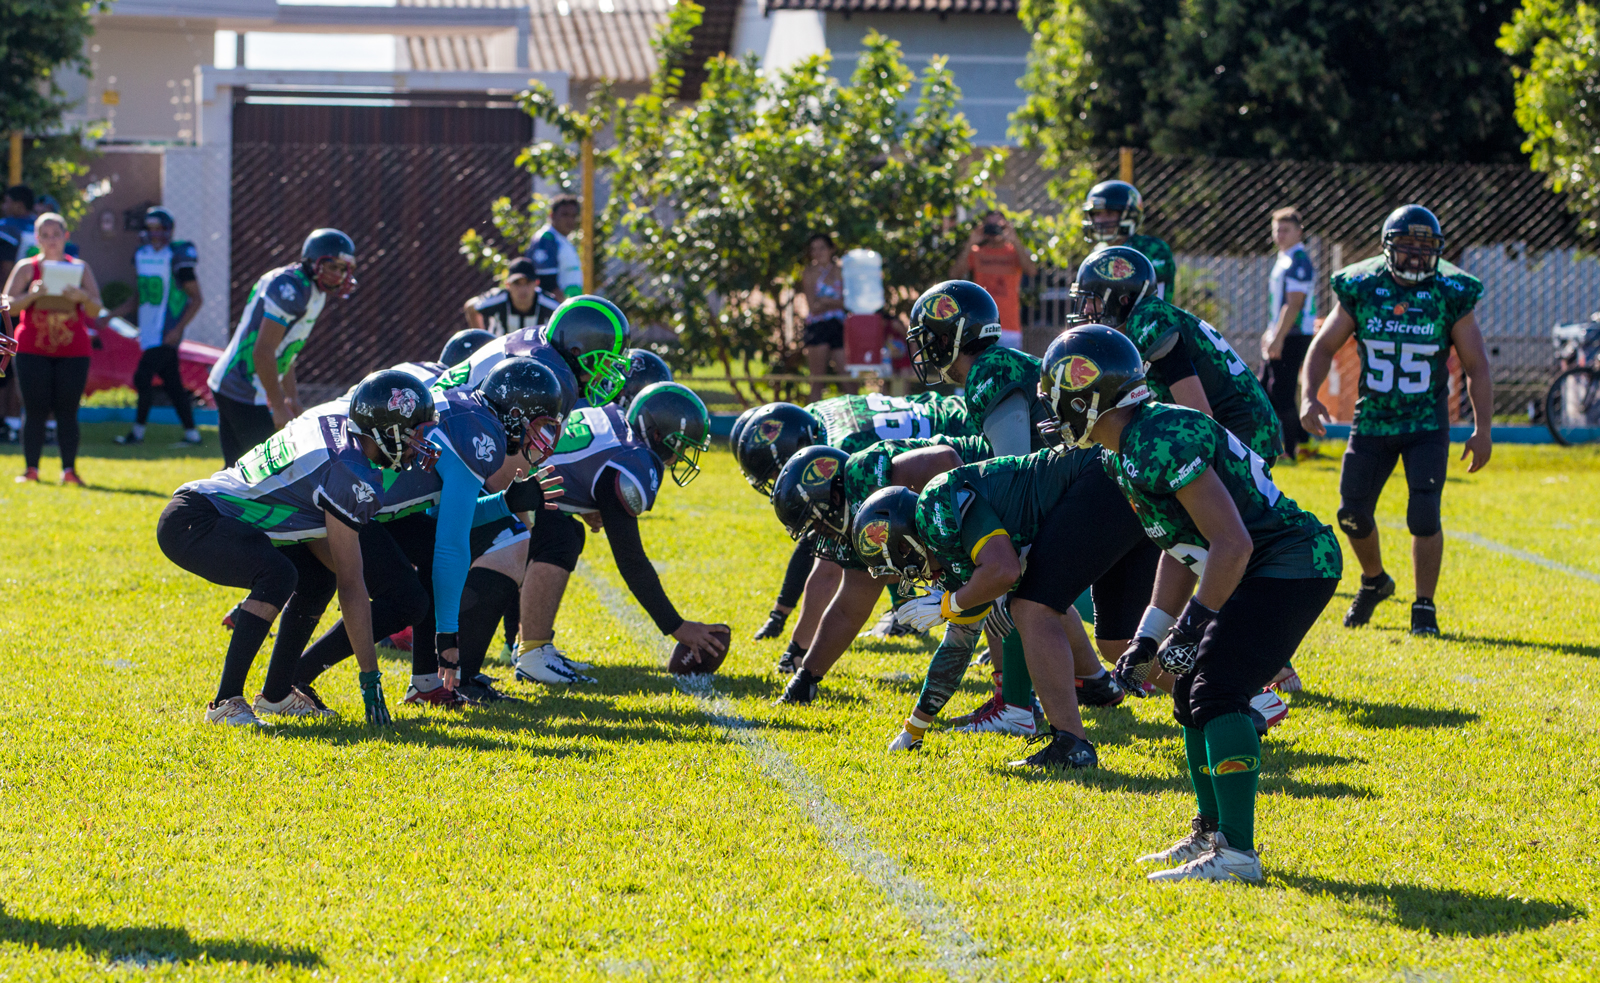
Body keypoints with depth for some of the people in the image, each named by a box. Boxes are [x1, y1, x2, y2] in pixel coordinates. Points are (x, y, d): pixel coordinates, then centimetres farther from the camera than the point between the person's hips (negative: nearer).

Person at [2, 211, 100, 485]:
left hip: (73, 350, 1)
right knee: (35, 411, -4)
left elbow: (96, 309, 4)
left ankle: (69, 469, -4)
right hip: (33, 350, -1)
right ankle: (31, 468, -1)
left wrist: (83, 297, -18)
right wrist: (32, 295, -20)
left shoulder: (80, 268, 9)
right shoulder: (26, 267, 5)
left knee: (67, 411, -3)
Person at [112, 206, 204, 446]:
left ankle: (138, 431, 0)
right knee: (172, 383, 9)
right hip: (149, 332, 7)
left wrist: (177, 329, -16)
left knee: (143, 377, -10)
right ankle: (191, 433, 13)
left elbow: (196, 298, -8)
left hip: (166, 333, -7)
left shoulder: (176, 258, -10)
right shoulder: (141, 256, 12)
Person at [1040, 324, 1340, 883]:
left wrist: (1190, 629, -21)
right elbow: (1188, 552, 21)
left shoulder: (1160, 444, -22)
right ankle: (1212, 833, 23)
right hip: (1266, 568, 11)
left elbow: (1231, 544, -25)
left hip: (1290, 564, -11)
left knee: (1217, 690, -17)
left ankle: (1237, 853, -18)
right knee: (1191, 690, 14)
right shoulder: (1126, 453, 11)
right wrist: (1150, 642, 20)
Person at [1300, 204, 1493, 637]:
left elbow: (1477, 366, -3)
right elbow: (1324, 346, 1)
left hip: (1427, 426, -2)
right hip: (1371, 422, 2)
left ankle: (1424, 607, 1)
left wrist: (1481, 429, -9)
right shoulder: (1361, 288, -7)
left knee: (1423, 516, -14)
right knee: (1353, 514, 4)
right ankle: (1374, 581, 33)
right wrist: (1309, 396, -15)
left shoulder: (1451, 295, -9)